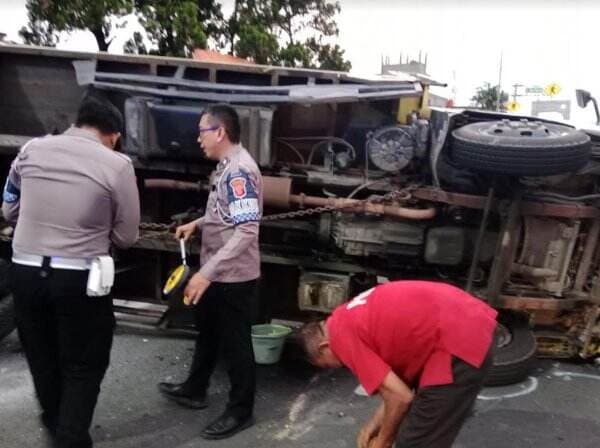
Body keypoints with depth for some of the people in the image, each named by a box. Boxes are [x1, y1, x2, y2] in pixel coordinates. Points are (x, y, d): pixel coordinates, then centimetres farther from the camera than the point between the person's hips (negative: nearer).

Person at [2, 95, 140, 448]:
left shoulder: (32, 149, 3)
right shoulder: (117, 165, -9)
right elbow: (126, 237, -3)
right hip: (79, 278, -5)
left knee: (42, 357, 24)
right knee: (83, 366, 13)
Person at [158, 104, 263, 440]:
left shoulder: (240, 170, -24)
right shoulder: (227, 166, 8)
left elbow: (246, 231, -31)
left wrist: (206, 273, -32)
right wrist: (197, 224, 8)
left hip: (234, 276, -10)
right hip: (218, 273, 10)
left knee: (235, 344, 5)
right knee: (208, 333, 24)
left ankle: (240, 412, 22)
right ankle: (195, 390, 43)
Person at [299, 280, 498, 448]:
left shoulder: (341, 336, -9)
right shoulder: (353, 318, 19)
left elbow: (400, 397, -8)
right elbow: (399, 382, 24)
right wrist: (374, 424, 25)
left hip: (460, 344, -10)